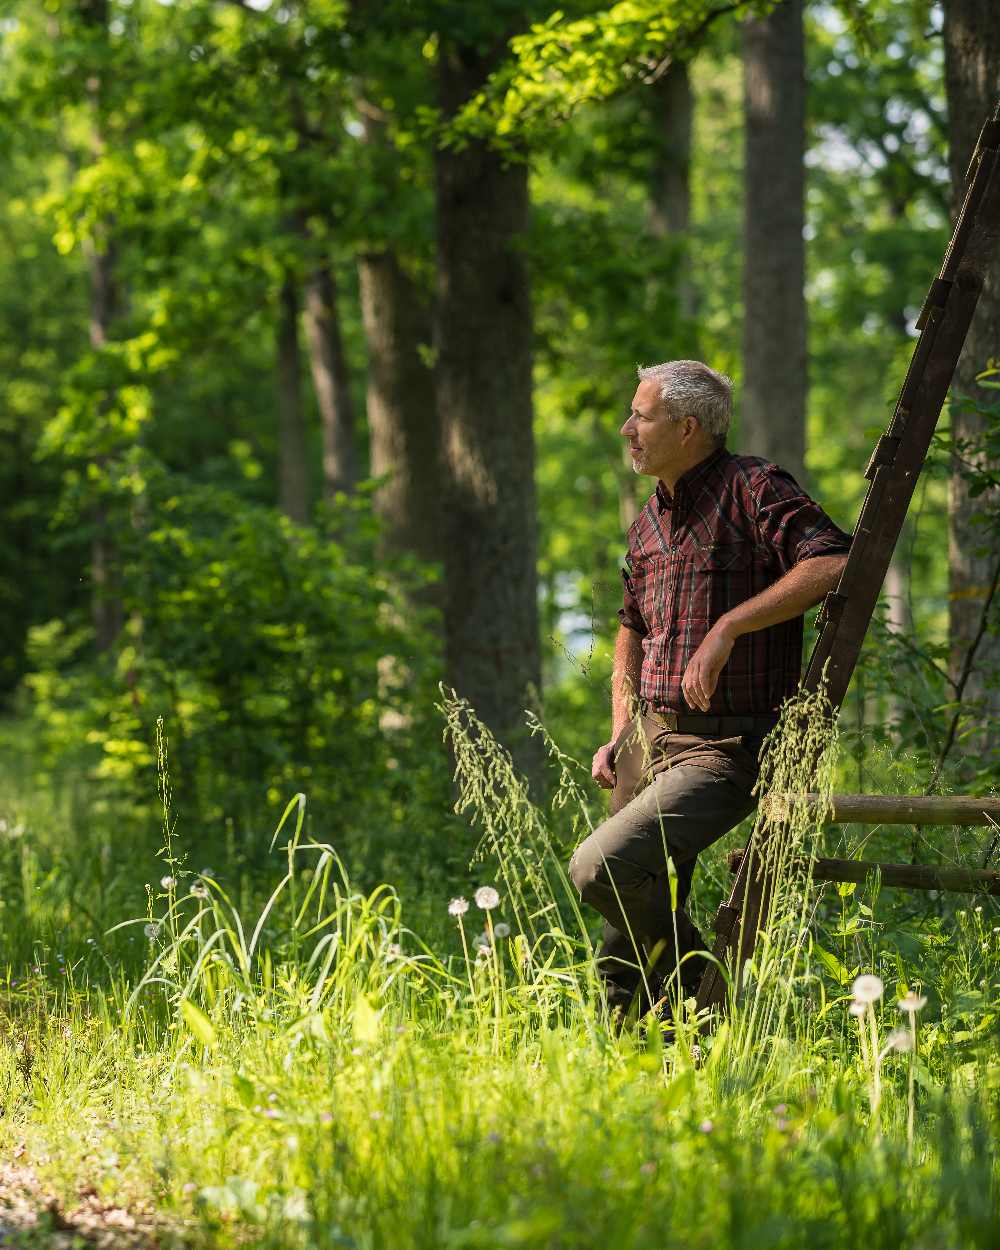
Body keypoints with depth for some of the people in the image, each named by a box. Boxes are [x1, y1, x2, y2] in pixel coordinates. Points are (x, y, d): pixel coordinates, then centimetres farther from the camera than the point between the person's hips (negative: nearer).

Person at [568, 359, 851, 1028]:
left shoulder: (754, 487, -10)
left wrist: (727, 628, -26)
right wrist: (620, 735, 17)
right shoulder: (650, 519, 15)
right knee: (626, 957, 8)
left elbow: (834, 564, -25)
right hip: (650, 740, 8)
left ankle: (699, 991, -3)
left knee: (599, 868, -23)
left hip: (725, 749, -8)